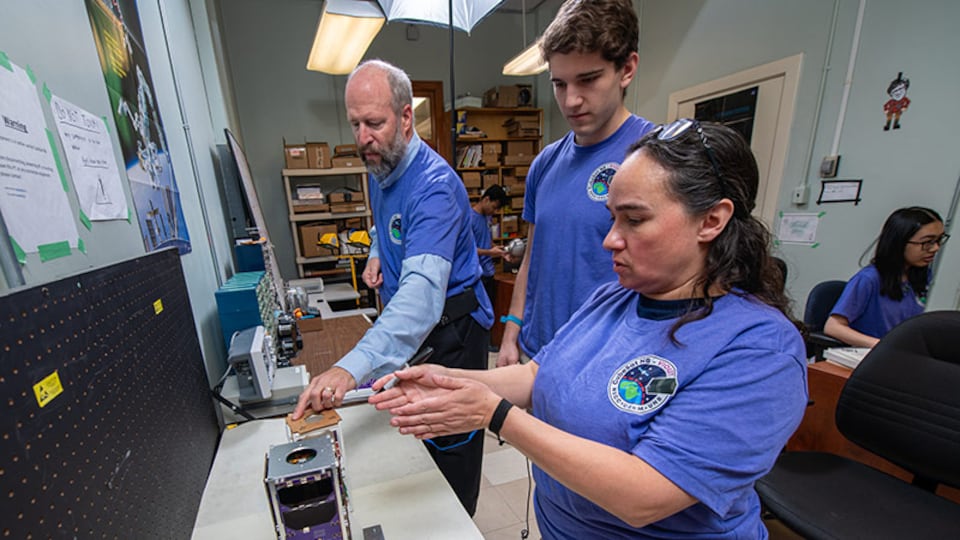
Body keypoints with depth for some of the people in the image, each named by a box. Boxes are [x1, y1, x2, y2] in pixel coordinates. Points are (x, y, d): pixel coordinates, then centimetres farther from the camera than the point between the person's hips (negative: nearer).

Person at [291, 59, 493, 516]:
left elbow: (423, 291, -41)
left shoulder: (433, 184, -28)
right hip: (407, 324, 9)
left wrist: (353, 366, -52)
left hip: (449, 328, -9)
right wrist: (376, 254, 1)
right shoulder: (379, 169, 2)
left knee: (450, 446, 10)